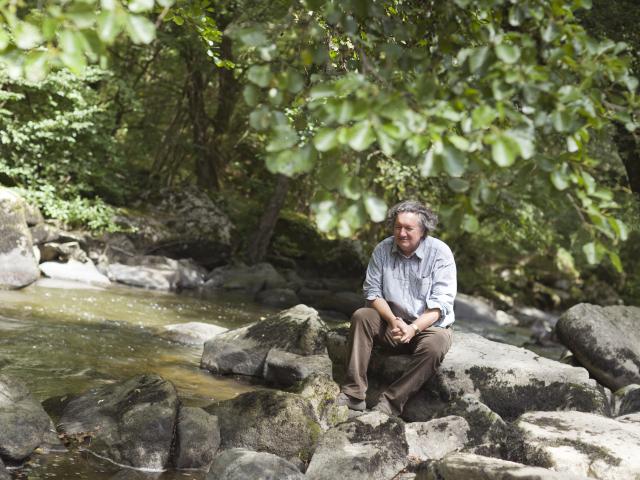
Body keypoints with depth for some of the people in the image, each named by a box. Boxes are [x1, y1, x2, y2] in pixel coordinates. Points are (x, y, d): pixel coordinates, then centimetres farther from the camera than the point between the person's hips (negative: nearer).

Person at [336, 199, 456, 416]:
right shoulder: (383, 250, -3)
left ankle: (391, 402, -28)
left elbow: (440, 303, -18)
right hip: (393, 320, 3)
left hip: (430, 324, -3)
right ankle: (354, 393, -25)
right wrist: (393, 321, -21)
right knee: (361, 316, -23)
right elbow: (372, 291, -3)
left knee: (434, 345, -35)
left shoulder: (440, 253, -13)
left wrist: (413, 328, -31)